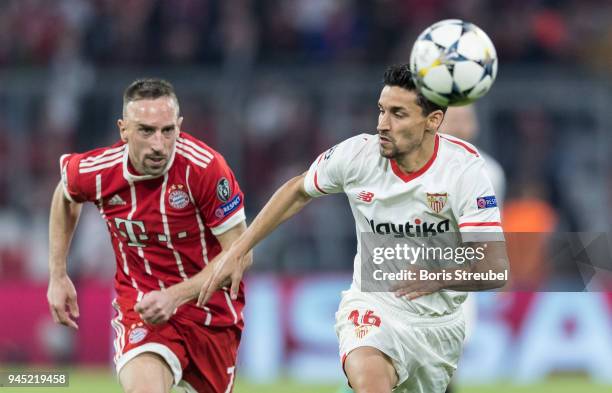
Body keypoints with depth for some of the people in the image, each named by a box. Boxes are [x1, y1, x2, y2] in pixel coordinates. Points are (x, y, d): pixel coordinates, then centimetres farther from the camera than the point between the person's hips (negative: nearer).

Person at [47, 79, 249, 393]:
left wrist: (176, 296, -26)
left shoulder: (204, 167, -22)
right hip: (139, 307, 0)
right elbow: (65, 196, 14)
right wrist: (58, 277, 13)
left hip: (211, 312, 1)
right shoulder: (95, 171, -13)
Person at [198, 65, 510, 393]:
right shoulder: (358, 154, -9)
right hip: (371, 306, -1)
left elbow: (495, 268, -19)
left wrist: (438, 278, -38)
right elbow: (298, 191, 12)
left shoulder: (463, 166, -16)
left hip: (440, 325, 1)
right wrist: (239, 250, 10)